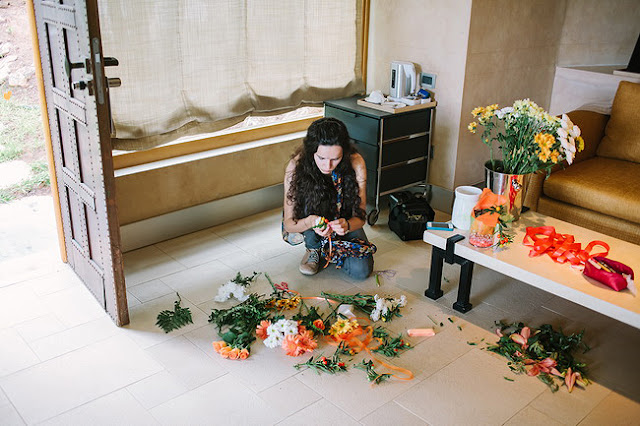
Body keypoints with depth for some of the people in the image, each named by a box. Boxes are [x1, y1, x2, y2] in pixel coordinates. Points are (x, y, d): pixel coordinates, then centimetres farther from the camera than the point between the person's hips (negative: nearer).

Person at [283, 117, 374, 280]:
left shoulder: (356, 163, -26)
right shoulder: (296, 166, -28)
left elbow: (360, 217, -20)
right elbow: (288, 224, -24)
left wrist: (347, 225, -45)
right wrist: (310, 222, -47)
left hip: (345, 221, 1)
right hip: (309, 229, -1)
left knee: (361, 270, -22)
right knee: (314, 197, -34)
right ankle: (314, 249, -7)